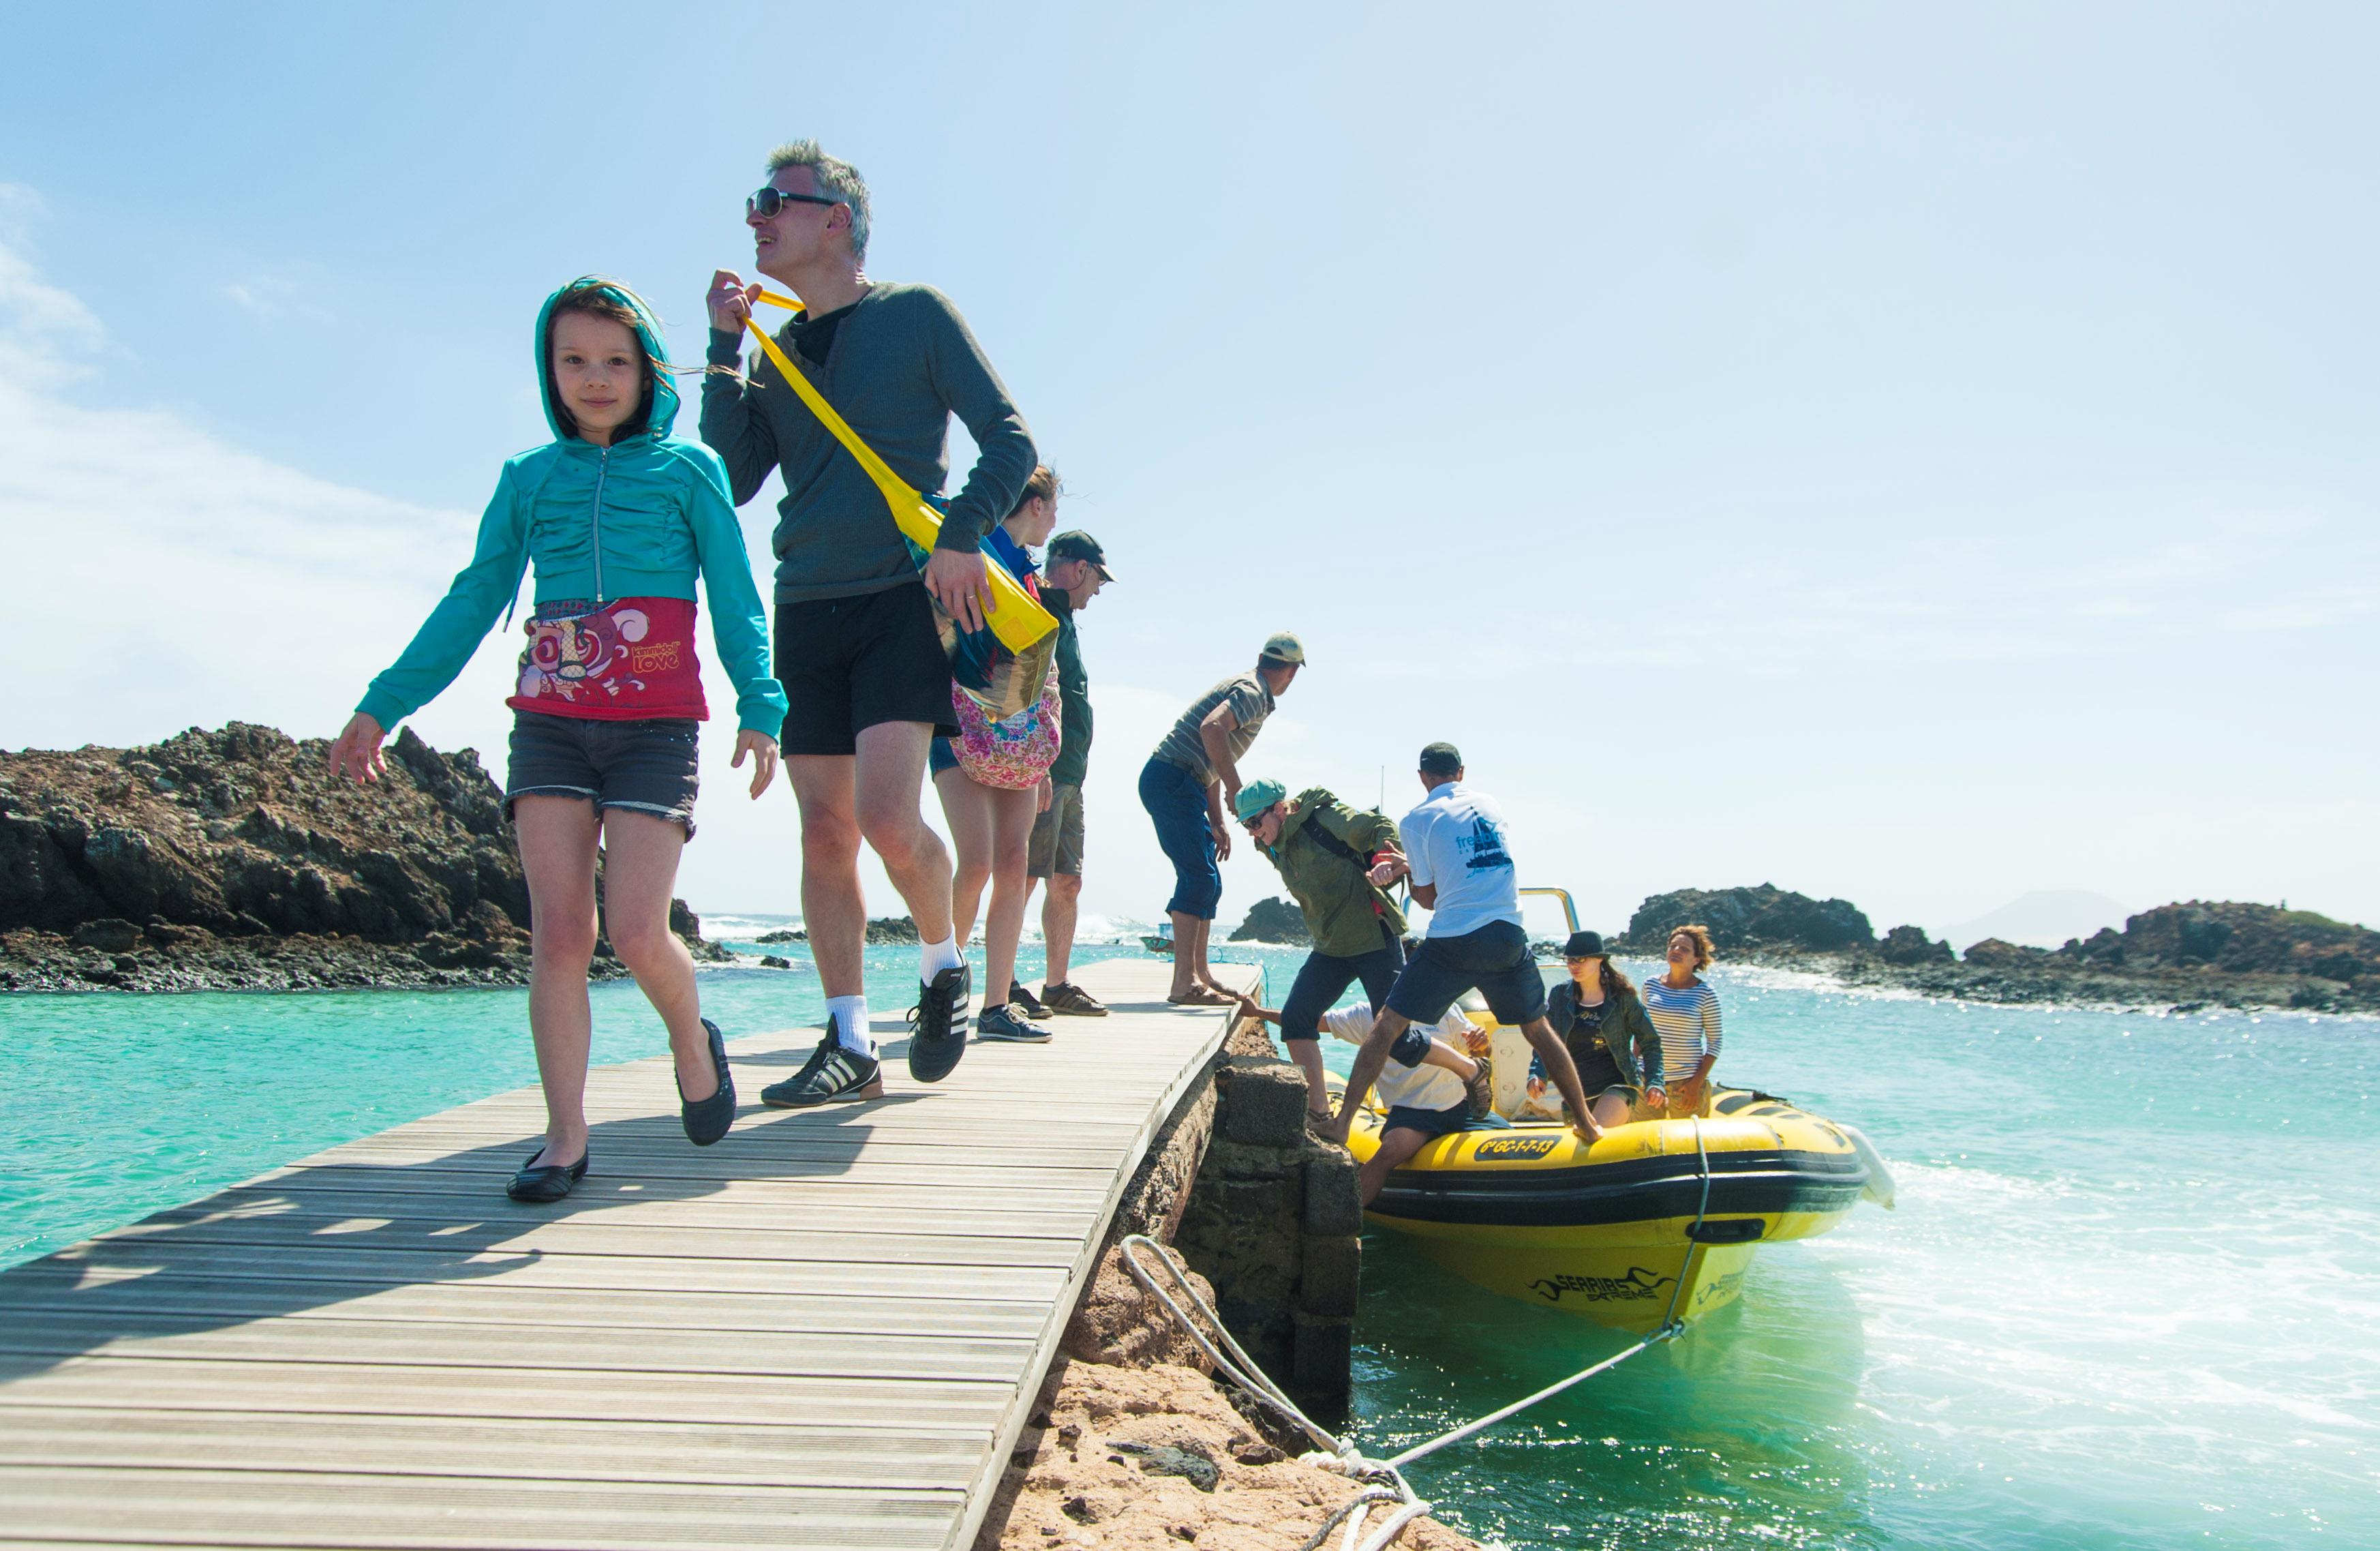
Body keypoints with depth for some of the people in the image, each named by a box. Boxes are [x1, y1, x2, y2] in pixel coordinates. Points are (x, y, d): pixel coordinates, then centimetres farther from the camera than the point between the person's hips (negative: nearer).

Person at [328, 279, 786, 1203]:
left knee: (637, 931, -12)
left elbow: (735, 602, 4)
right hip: (550, 722, 3)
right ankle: (565, 1136, 1)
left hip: (655, 726, -2)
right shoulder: (528, 479, 15)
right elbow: (471, 604, 17)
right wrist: (382, 706, 13)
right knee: (558, 930, -5)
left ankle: (693, 1041, 19)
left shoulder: (689, 470, 8)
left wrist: (759, 708, -10)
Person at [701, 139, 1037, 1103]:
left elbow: (1010, 441, 0)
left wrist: (962, 533, -15)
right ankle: (848, 1044, 10)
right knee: (825, 832, 2)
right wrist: (724, 351, 4)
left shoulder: (914, 314, 4)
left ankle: (944, 970, 10)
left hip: (902, 600, -5)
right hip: (805, 613, 5)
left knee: (886, 817, -18)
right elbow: (730, 481, 8)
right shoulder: (776, 353, 18)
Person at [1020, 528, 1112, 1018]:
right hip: (1041, 770, -10)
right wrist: (1037, 766, -25)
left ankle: (1058, 986, 17)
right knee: (1023, 877, -11)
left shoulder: (1061, 619, 25)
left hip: (1067, 775, 10)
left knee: (1067, 882, 11)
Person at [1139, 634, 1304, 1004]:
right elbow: (1211, 728, -29)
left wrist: (1217, 823, 20)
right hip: (1173, 781, -10)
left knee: (1207, 882, 14)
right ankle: (1184, 983, -19)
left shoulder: (1248, 690, 23)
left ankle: (1201, 976, 19)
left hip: (1181, 786, 10)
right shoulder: (1252, 692, -9)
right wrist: (1236, 789, -23)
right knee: (1199, 877, -15)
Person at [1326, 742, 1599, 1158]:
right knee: (1538, 1030, 20)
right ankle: (1585, 1122, 25)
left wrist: (1404, 871, 23)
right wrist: (1405, 867, 17)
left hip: (1453, 942, -4)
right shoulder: (1490, 804, 12)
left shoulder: (1417, 821, 0)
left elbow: (1428, 899, 6)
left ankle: (1343, 1121, -1)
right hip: (1508, 936, 4)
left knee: (1387, 1026, 4)